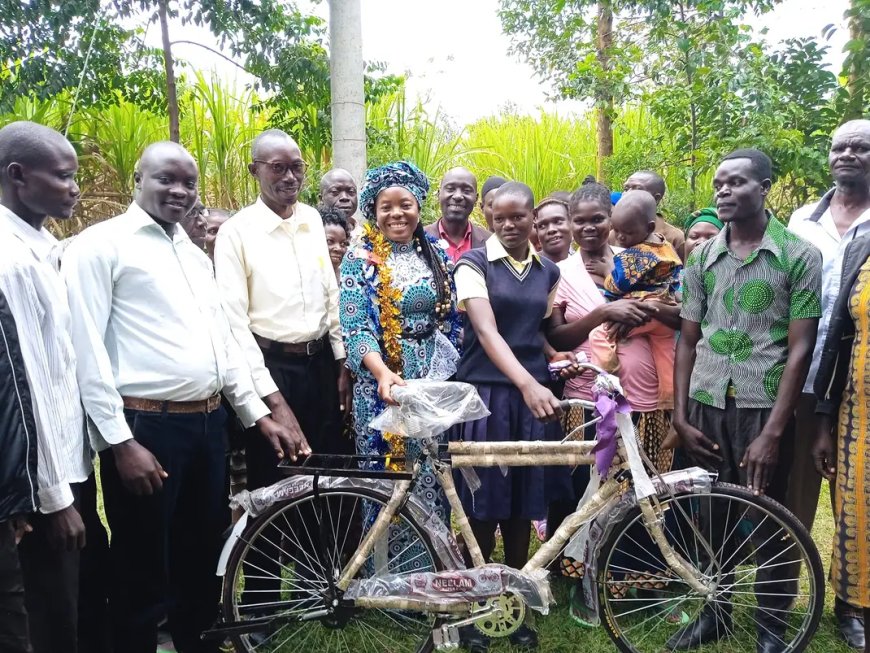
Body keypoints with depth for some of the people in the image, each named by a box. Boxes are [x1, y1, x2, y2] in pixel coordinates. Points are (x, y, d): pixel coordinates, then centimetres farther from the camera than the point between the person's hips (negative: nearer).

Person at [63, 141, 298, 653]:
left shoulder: (195, 255, 16)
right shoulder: (101, 245, -6)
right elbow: (88, 352, -12)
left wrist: (259, 415, 13)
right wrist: (121, 442, -16)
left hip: (208, 423, 7)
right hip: (145, 427, -7)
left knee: (205, 557, 19)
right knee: (143, 574, 7)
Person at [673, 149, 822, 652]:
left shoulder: (799, 255, -4)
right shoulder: (702, 258, 6)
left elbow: (800, 348, -7)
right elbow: (688, 340, 8)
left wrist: (773, 431, -12)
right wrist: (680, 416, 2)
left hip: (764, 408, -3)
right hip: (706, 405, 3)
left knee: (769, 523, 7)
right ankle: (714, 612, 30)